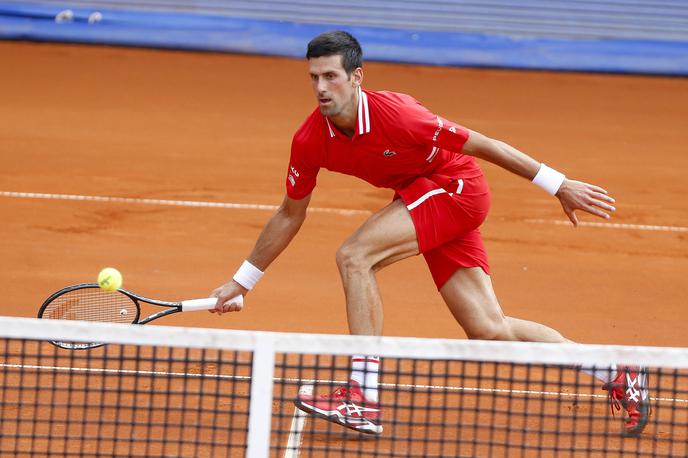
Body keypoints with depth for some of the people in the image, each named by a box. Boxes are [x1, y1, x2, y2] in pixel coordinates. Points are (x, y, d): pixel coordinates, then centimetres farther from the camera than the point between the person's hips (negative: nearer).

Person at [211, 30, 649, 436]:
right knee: (489, 330, 2)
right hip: (422, 197, 6)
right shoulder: (310, 141, -11)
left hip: (457, 186, -6)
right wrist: (242, 281, 8)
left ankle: (363, 398, -21)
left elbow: (482, 145, -20)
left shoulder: (396, 115, -29)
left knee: (354, 256, -23)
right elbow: (290, 214, 5)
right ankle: (617, 374, 14)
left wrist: (559, 185, -16)